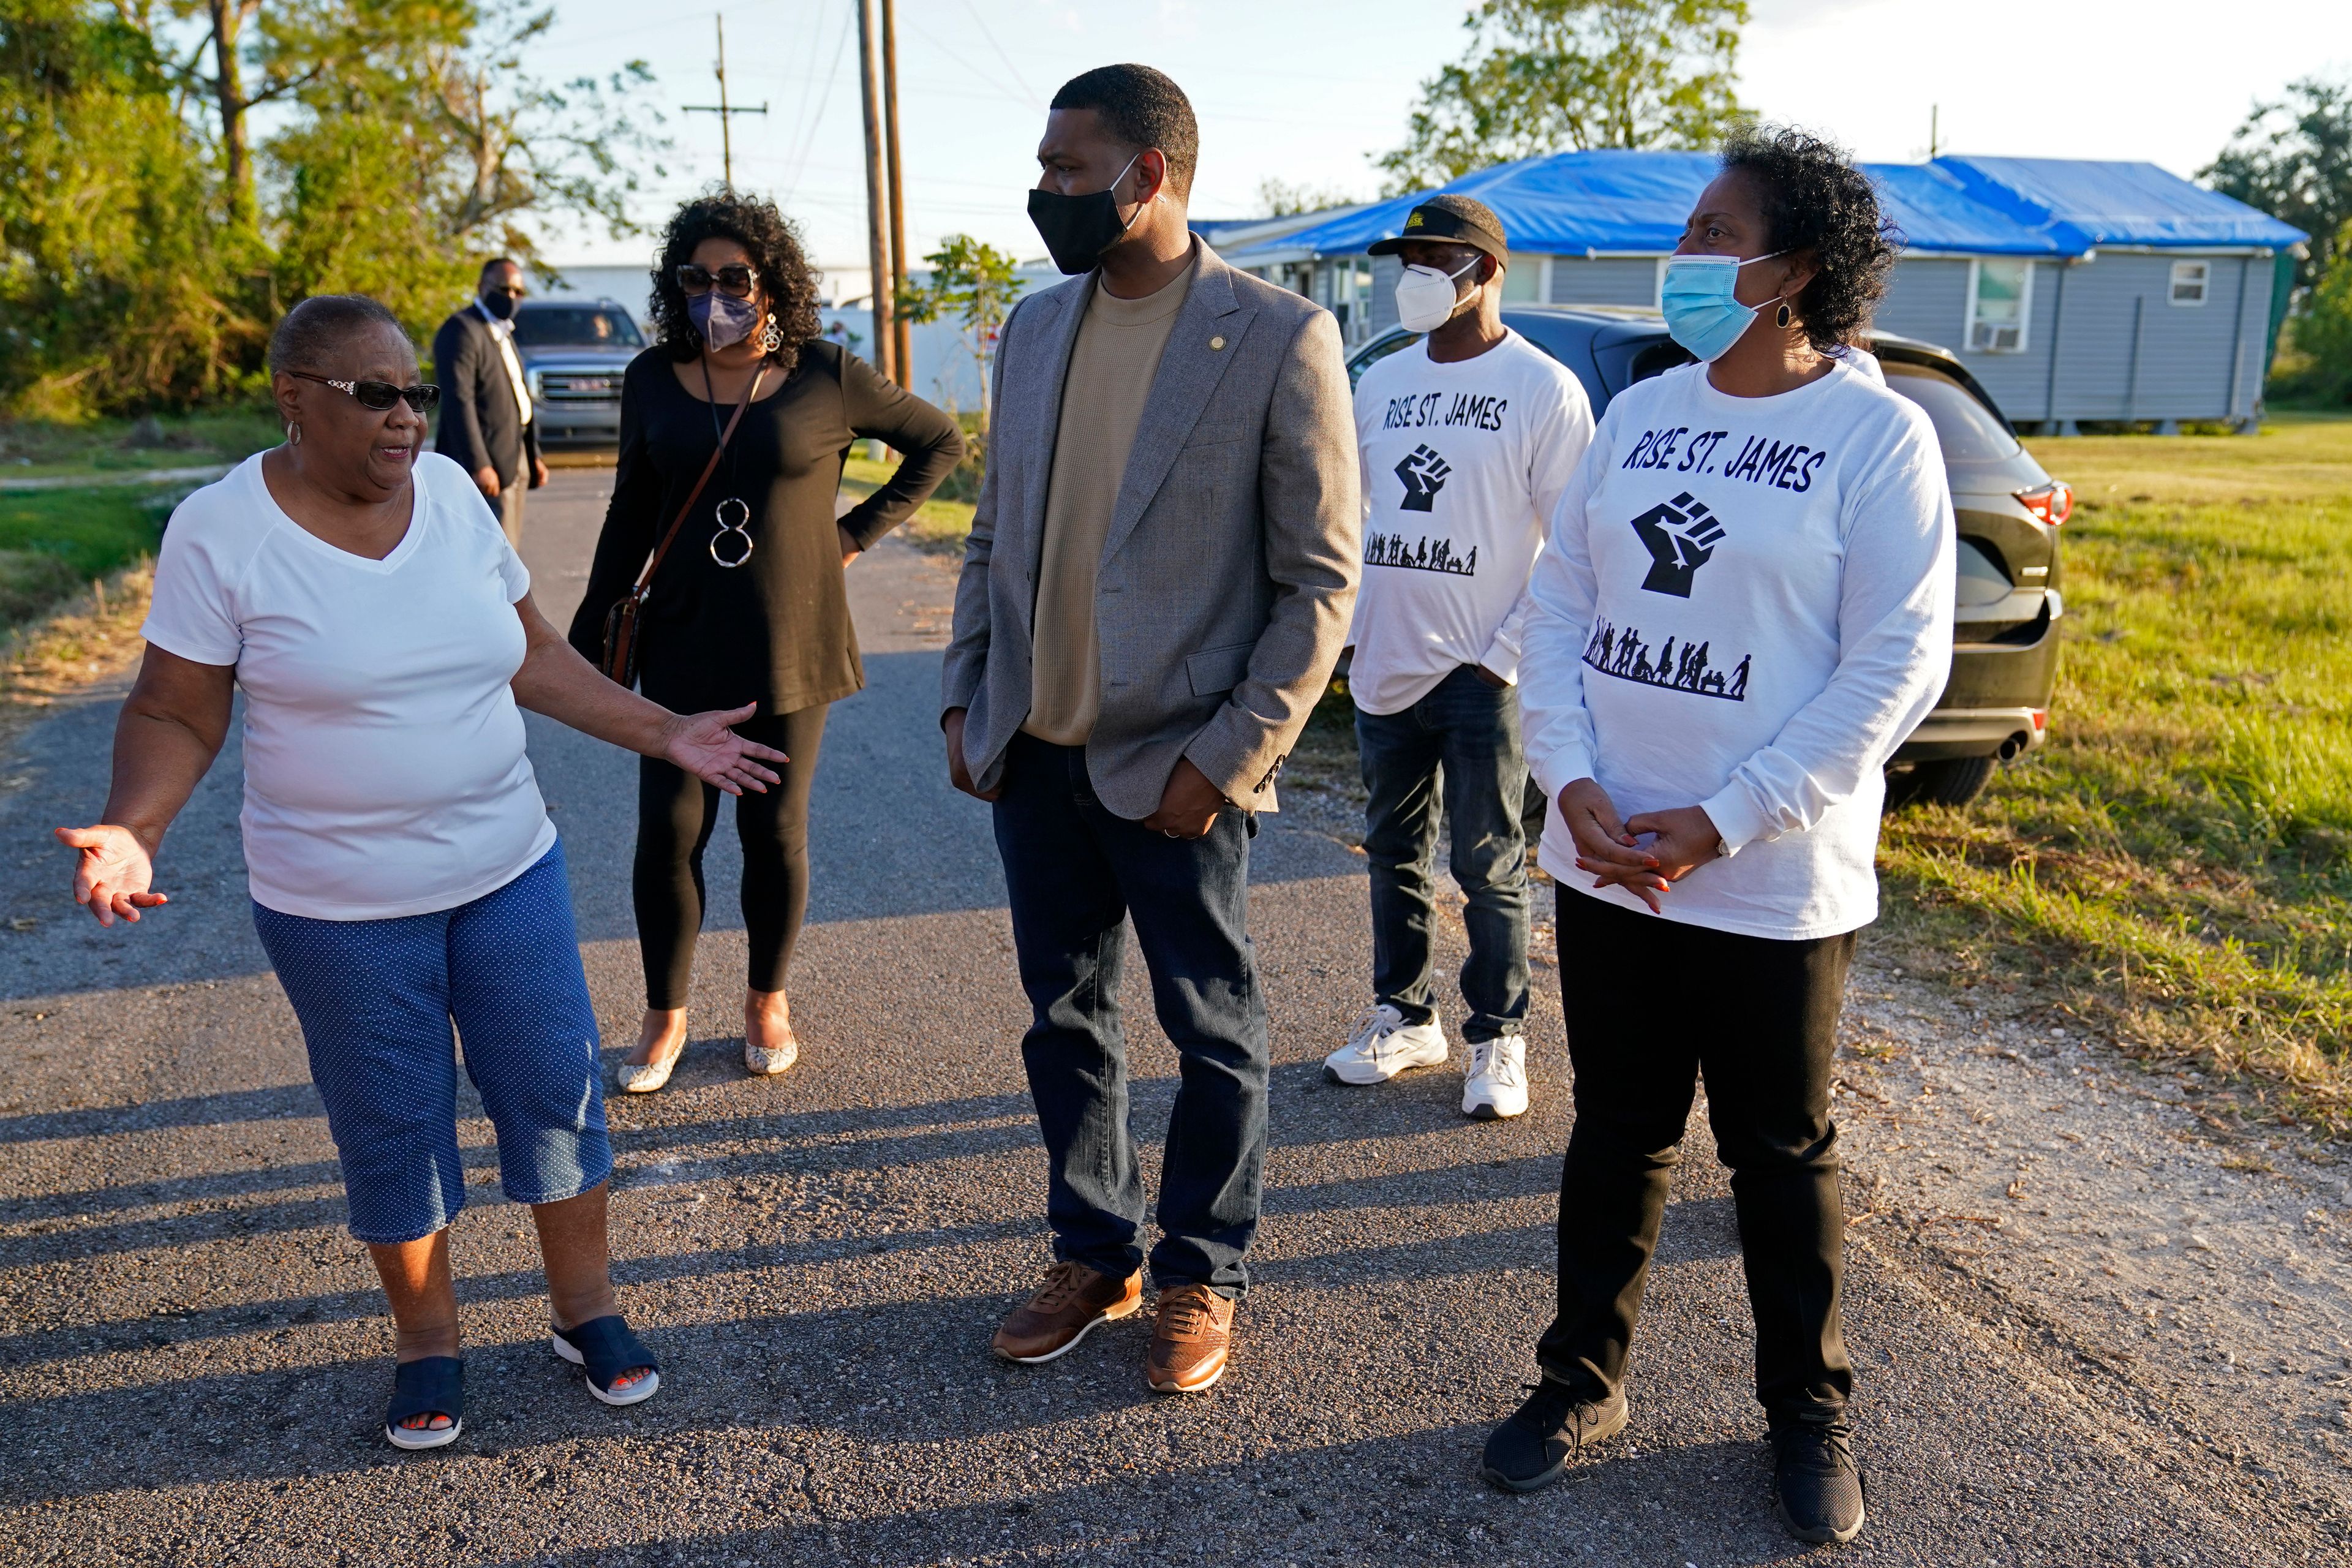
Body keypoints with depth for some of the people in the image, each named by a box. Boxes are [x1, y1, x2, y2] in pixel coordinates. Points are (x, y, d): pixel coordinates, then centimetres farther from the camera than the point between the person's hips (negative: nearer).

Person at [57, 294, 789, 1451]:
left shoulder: (448, 490, 1)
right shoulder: (221, 531, -11)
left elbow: (532, 655, 8)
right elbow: (175, 713, -6)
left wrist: (663, 735, 4)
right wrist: (131, 830, -24)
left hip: (508, 871, 4)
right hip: (339, 906, -3)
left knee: (556, 1092, 9)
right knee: (392, 1133, 10)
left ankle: (586, 1310, 28)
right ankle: (427, 1343, 32)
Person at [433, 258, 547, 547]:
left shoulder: (504, 333, 19)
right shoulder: (462, 330, -12)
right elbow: (458, 401, -20)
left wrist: (533, 455, 17)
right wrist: (479, 465, -25)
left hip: (514, 458, 10)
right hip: (487, 461, -10)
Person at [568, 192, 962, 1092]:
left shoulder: (827, 378, -5)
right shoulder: (653, 380, 3)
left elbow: (940, 443, 6)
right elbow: (631, 514, 10)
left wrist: (860, 531, 0)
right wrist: (590, 632, 7)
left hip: (791, 644, -2)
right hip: (684, 646, 2)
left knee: (775, 833, 7)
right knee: (667, 832, 0)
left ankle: (768, 1000, 28)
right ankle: (666, 1016, 19)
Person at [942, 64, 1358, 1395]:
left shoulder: (1279, 337, -10)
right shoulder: (1035, 327, 8)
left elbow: (1320, 580, -10)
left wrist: (1228, 755, -15)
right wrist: (966, 696, 6)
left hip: (1175, 769, -5)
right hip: (1035, 751, 6)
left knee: (1217, 1036, 10)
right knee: (1067, 1022, 16)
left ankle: (1203, 1277, 30)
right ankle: (1095, 1256, 35)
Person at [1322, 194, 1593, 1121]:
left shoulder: (1545, 390, -7)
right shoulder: (1379, 385, 11)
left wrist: (1502, 660, -13)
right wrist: (1352, 631, 8)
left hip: (1481, 678, -6)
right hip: (1384, 670, 6)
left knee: (1489, 870, 3)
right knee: (1394, 857, 15)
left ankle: (1497, 1040, 17)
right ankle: (1404, 1018, 30)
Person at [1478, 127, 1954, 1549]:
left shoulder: (1879, 435, -8)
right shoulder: (1641, 412, 6)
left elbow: (1896, 665, -12)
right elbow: (1560, 606, 6)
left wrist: (1722, 823, -17)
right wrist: (1575, 781, -9)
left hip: (1774, 884, -4)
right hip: (1606, 863, 4)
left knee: (1784, 1155, 12)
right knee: (1617, 1133, 15)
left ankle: (1810, 1411, 33)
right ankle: (1587, 1378, 32)